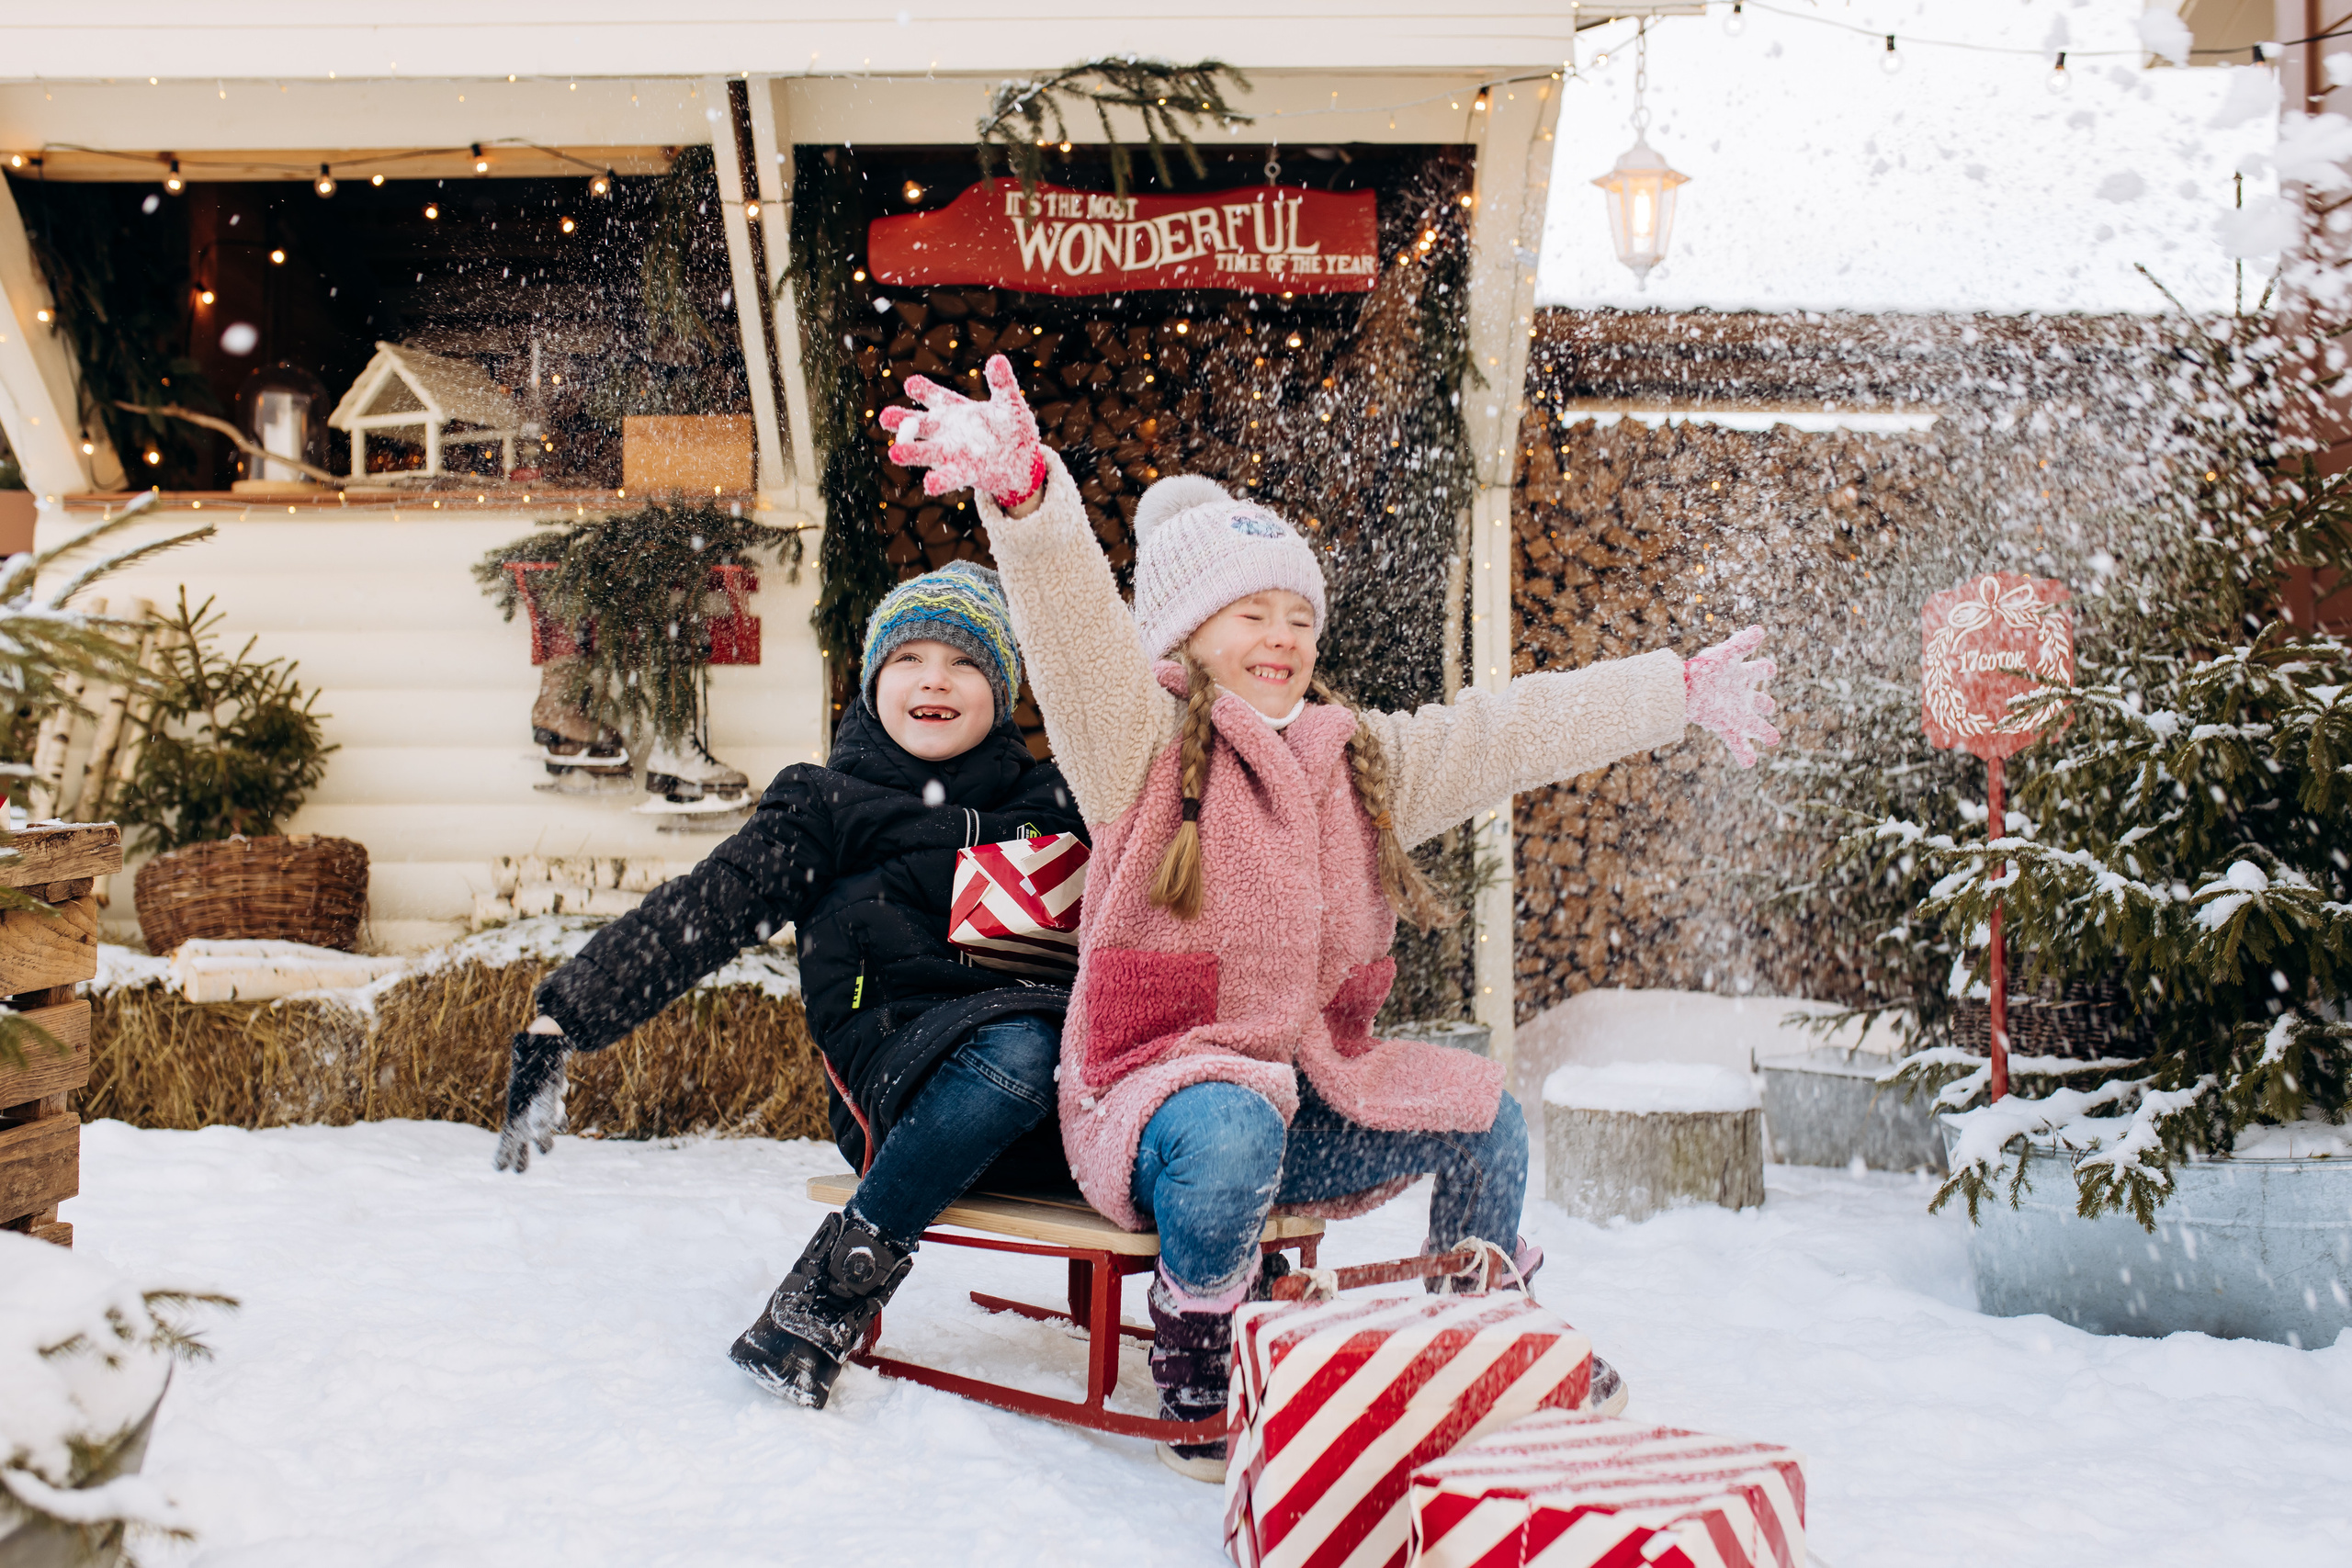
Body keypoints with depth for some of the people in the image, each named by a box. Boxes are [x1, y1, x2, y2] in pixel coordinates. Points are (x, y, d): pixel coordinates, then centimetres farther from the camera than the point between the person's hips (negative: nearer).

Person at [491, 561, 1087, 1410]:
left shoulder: (1048, 803, 18)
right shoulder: (827, 806, 10)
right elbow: (701, 911, 0)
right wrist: (564, 1018, -10)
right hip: (898, 1071, -2)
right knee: (1021, 1047, -37)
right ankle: (822, 1299, -24)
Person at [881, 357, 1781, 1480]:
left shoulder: (1363, 761, 13)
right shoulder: (1142, 746, -7)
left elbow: (1518, 730, 17)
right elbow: (1077, 631, -27)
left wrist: (1682, 693, 19)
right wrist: (1023, 491, -46)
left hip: (1309, 1096, 7)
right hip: (1162, 1082, -7)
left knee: (1483, 1117, 9)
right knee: (1228, 1134, -38)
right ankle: (1195, 1368, -12)